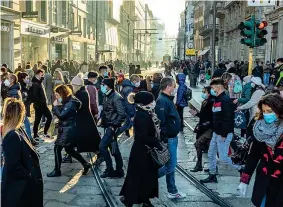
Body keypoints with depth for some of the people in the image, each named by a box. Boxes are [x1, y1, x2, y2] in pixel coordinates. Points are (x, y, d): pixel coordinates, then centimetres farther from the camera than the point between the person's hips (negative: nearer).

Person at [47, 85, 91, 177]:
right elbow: (60, 113, 13)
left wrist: (56, 106, -12)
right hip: (65, 129, 10)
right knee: (69, 149, 16)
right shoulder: (66, 102, 12)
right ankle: (86, 164, 22)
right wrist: (57, 106, -2)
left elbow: (61, 116, -23)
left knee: (57, 148, -4)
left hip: (68, 130, -10)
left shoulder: (70, 103, -18)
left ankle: (57, 171, 6)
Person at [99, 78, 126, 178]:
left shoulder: (116, 98, -17)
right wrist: (103, 121, 9)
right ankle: (119, 171, 22)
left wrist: (114, 125, -20)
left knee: (102, 146, -9)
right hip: (108, 126, 9)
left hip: (113, 127, -9)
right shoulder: (106, 96, 9)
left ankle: (109, 169, 2)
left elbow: (122, 114, -22)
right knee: (114, 148, 13)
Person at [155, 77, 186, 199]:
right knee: (170, 166, -5)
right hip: (168, 139, -10)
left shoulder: (168, 99, 13)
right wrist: (164, 138, -24)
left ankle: (172, 191, 24)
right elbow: (161, 121, -25)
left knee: (171, 165, 15)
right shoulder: (162, 101, -20)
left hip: (172, 138, 10)